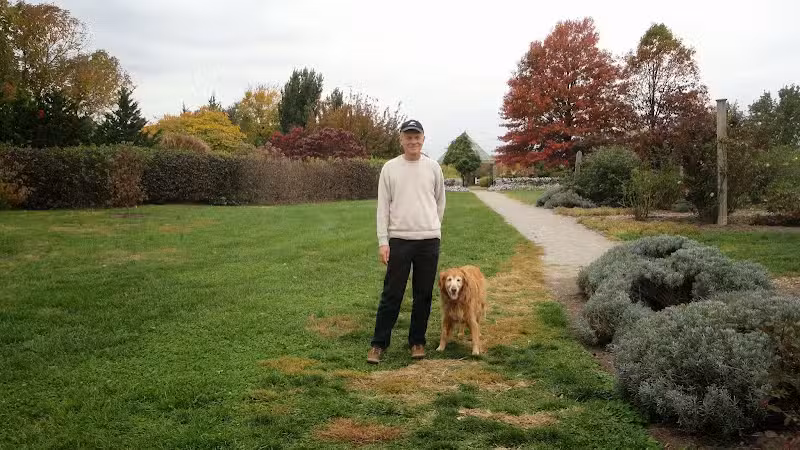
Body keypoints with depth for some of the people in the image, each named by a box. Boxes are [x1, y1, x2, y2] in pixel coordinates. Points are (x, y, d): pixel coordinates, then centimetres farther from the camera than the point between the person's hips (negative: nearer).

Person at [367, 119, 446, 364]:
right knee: (392, 294, 0)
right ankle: (379, 343, 10)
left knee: (423, 295, 9)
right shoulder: (390, 168, 1)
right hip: (398, 240, -2)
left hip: (429, 240, 2)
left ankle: (417, 341, 22)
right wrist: (383, 241, -6)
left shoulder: (433, 167, 5)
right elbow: (383, 207, 0)